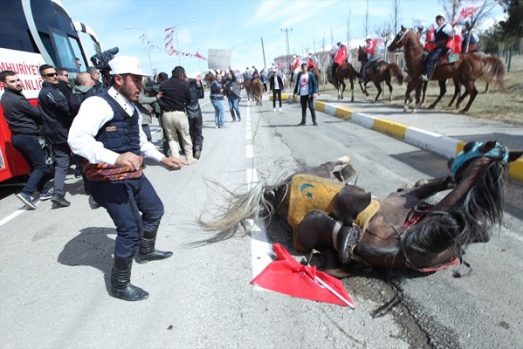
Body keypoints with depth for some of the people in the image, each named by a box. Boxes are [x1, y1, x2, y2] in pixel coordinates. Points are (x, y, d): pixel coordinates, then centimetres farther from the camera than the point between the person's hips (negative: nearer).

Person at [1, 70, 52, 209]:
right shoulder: (17, 100, -19)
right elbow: (37, 113, -11)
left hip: (17, 136, 10)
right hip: (27, 137, -10)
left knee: (34, 165, 16)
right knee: (40, 165, -4)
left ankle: (43, 191, 23)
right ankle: (26, 193, -11)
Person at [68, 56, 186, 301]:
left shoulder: (132, 109, 11)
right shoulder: (98, 104, -18)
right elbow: (77, 138, -34)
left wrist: (162, 159, 16)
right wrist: (116, 157, -48)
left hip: (134, 175, 9)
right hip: (110, 180, -9)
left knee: (155, 210, 22)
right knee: (131, 230, -6)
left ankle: (145, 252, 50)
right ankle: (119, 286, 18)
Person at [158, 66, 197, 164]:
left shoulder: (162, 85, 5)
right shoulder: (183, 84, -4)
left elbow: (159, 99, 7)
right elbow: (189, 100, 4)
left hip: (166, 114, 3)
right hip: (179, 113, -2)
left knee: (171, 138, 12)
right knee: (186, 137, 12)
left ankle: (175, 159, 6)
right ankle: (189, 158, 19)